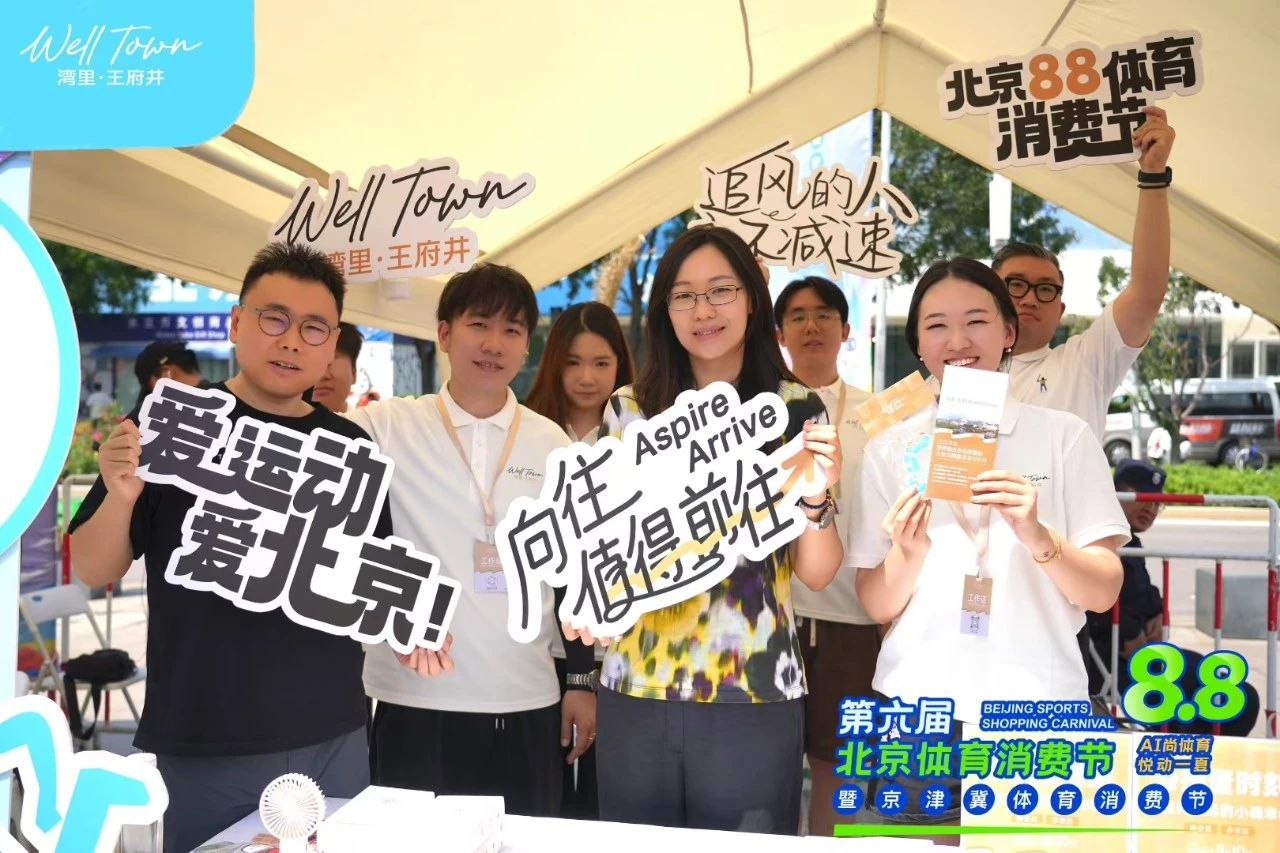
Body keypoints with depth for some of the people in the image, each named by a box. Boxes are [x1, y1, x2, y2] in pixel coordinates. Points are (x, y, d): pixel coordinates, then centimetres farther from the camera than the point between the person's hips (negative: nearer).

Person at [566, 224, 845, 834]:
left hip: (753, 693, -2)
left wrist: (816, 496, -21)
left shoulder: (795, 409, -2)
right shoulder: (629, 409, 3)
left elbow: (817, 574, -3)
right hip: (636, 686, 2)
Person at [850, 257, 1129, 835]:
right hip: (917, 710, 1)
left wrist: (1036, 533, -20)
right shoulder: (889, 450, 4)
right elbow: (876, 606, 3)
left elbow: (1103, 592, -2)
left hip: (1038, 708, -1)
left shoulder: (1065, 436, 1)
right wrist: (908, 553, -17)